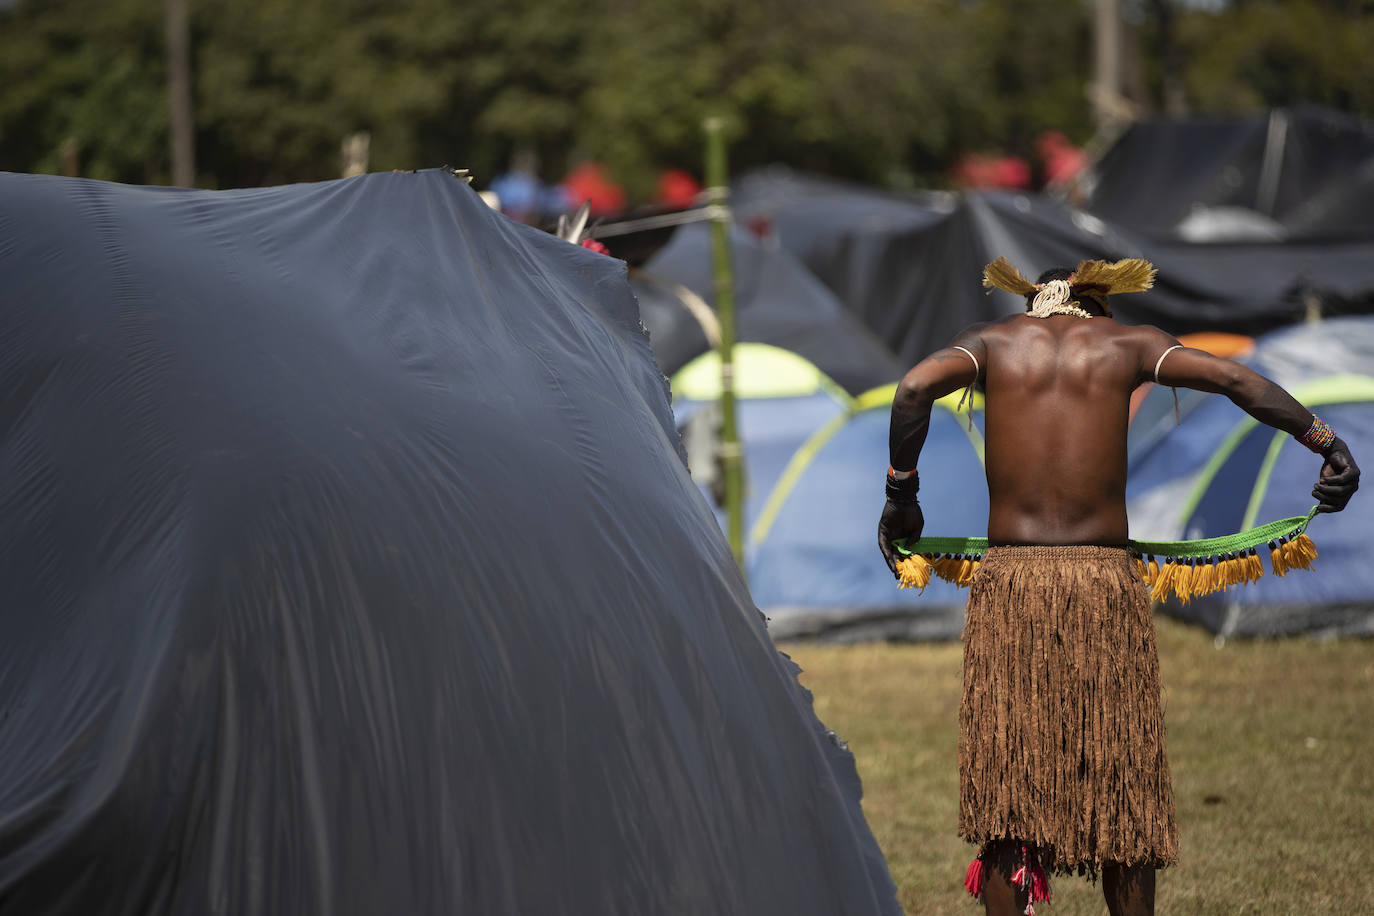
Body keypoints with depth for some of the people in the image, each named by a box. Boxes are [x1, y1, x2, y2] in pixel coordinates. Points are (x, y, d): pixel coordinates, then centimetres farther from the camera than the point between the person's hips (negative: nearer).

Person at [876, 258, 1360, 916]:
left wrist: (901, 494, 0)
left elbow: (915, 387, -9)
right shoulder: (1128, 344, 9)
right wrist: (1325, 441, 6)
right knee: (1121, 787, 8)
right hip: (1106, 582, 0)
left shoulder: (993, 342, 9)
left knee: (1003, 786, 4)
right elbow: (1239, 381, -1)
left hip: (1010, 584, 0)